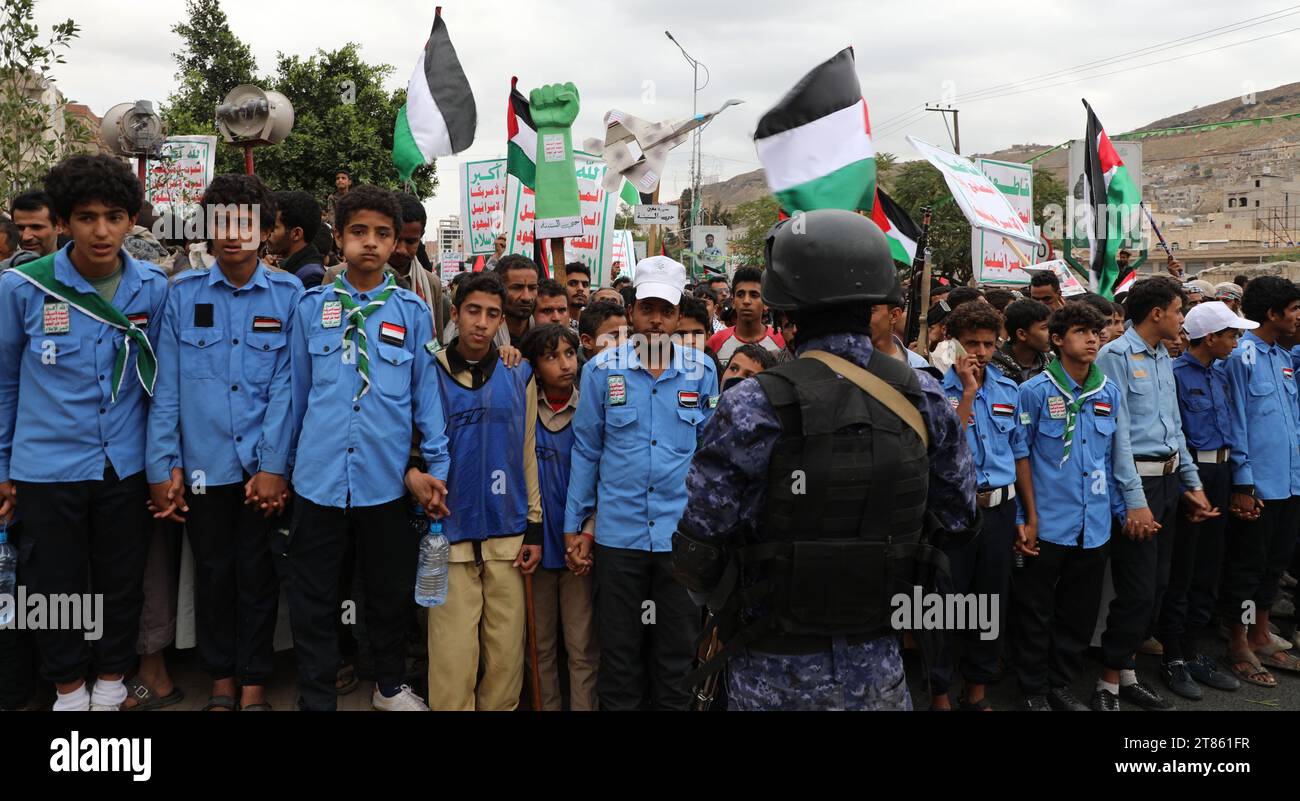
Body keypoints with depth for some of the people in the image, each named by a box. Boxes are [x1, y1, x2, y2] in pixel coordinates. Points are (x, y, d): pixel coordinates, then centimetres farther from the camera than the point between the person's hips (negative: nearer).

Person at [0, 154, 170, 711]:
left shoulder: (154, 289, -5)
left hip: (125, 466, 1)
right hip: (46, 468, -1)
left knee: (122, 583, 14)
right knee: (55, 585, 13)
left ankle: (111, 683, 36)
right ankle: (69, 687, 35)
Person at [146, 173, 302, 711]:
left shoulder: (289, 295, 0)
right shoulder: (183, 293, 3)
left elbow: (286, 385, -4)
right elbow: (166, 386, 2)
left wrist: (274, 465, -9)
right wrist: (163, 465, -2)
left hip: (265, 468, -1)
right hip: (203, 464, 1)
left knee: (257, 575, 8)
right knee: (213, 574, 13)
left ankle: (253, 684, 25)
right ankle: (221, 680, 31)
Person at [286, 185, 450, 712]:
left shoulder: (412, 312, 1)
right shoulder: (311, 306, 4)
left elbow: (426, 394, 3)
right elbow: (297, 392, 9)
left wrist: (436, 468, -1)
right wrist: (286, 464, 12)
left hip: (386, 479, 0)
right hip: (319, 477, 0)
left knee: (391, 591, 15)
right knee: (313, 598, 8)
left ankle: (390, 686, 38)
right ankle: (316, 698, 26)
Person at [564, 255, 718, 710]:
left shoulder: (702, 371, 0)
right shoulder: (602, 370, -2)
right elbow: (585, 450, 2)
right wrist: (574, 525, 1)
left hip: (682, 532, 1)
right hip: (617, 532, 0)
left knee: (678, 649, 14)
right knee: (619, 647, 14)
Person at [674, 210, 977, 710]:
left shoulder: (753, 406, -20)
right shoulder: (923, 397, -7)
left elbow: (696, 552, -16)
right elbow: (959, 518, 6)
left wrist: (719, 603, 5)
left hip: (776, 673, -3)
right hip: (879, 668, 3)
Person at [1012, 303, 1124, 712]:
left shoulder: (1111, 393, 5)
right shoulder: (1035, 391, -8)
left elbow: (1113, 458, 12)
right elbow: (1021, 455, -5)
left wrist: (1118, 509, 9)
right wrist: (1031, 518, -7)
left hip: (1095, 524, 4)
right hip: (1047, 523, -4)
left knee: (1080, 613, 15)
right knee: (1035, 611, 7)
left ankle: (1062, 684, 31)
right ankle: (1035, 690, 23)